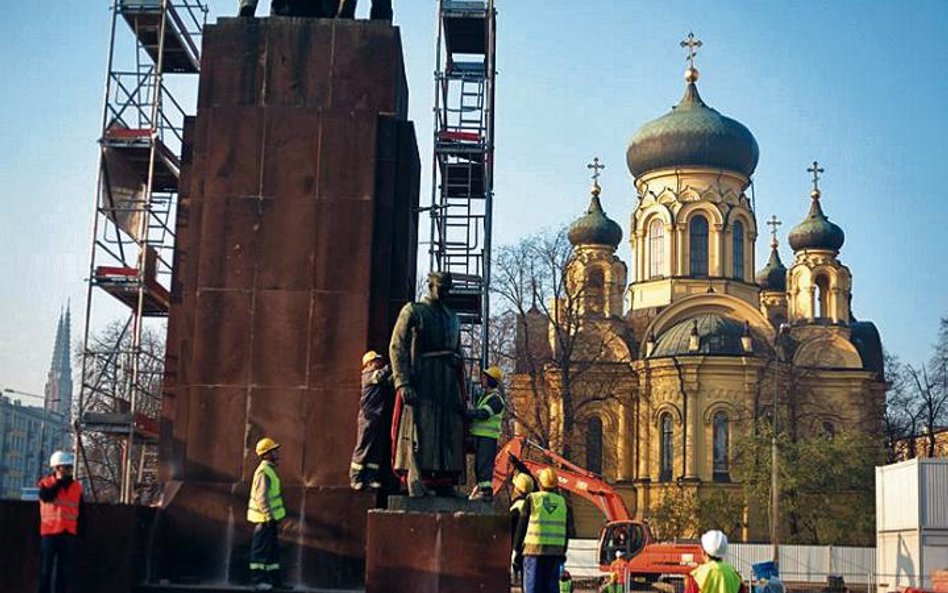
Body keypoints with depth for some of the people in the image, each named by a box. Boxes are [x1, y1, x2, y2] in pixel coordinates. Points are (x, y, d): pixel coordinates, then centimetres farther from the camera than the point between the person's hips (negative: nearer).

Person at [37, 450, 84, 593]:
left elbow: (81, 514, 12)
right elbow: (46, 496, -23)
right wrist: (60, 481, -14)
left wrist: (80, 534, 9)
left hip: (69, 534, 3)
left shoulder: (77, 487, 10)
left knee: (66, 570, 4)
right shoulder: (46, 483, 1)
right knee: (46, 569, 1)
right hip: (50, 533, -3)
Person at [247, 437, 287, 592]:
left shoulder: (270, 470, 16)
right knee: (261, 550, -5)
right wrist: (269, 516, -24)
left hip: (270, 517, 10)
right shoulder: (264, 472, -16)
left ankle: (274, 580, 18)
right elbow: (261, 497, -23)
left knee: (273, 550, 13)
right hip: (265, 519, -10)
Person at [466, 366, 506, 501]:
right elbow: (476, 412, 23)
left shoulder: (496, 398, -11)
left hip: (488, 436, -9)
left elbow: (483, 414, -21)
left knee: (484, 463, -13)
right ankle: (481, 488, 19)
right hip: (479, 434, 9)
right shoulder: (483, 395, 21)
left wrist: (465, 413, -17)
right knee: (478, 464, 12)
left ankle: (487, 490, -14)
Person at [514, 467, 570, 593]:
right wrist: (563, 552, 18)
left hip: (534, 549, -3)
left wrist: (516, 548, 4)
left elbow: (522, 526, -2)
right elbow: (565, 531, 10)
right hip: (555, 551, 3)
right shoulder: (561, 501, 8)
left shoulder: (532, 499, -3)